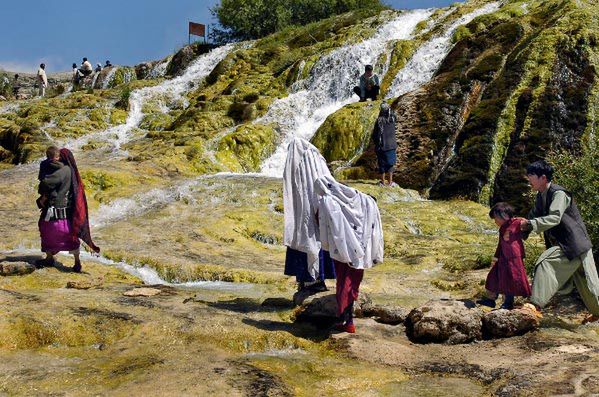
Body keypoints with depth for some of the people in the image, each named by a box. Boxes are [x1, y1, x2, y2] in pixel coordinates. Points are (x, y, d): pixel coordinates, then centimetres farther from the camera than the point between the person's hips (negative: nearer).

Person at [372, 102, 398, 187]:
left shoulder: (379, 121, -10)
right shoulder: (392, 119, -6)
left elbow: (374, 134, -7)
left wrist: (376, 143, 11)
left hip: (381, 146, -1)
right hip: (391, 145, 1)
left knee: (382, 164, 8)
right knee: (390, 164, 6)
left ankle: (383, 181, 12)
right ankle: (390, 182, 5)